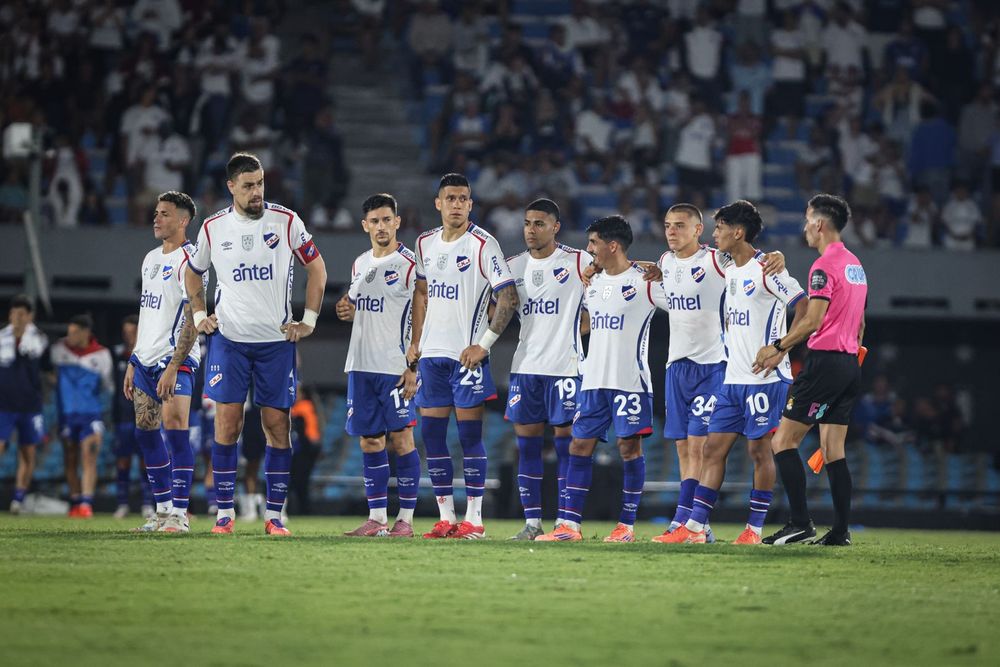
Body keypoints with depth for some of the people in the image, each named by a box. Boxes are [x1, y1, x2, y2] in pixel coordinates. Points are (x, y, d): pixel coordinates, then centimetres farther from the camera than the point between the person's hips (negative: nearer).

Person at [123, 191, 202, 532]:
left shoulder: (188, 261, -10)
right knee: (146, 432, 6)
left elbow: (192, 321, -16)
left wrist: (173, 366, -23)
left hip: (175, 359, -9)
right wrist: (133, 363, 19)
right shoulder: (151, 258, 16)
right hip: (146, 359, 9)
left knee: (175, 429, -16)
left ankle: (180, 513, -14)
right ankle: (163, 510, 13)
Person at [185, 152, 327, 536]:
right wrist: (199, 316, 8)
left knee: (277, 426, -1)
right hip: (229, 338, 0)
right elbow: (193, 273, 20)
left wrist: (308, 320, 1)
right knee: (226, 424, -7)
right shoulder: (213, 228, 3)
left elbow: (316, 267, 7)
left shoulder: (286, 222, -2)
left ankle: (274, 515, 5)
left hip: (277, 340, 0)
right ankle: (224, 513, -1)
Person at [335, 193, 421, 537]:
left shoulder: (409, 264, -7)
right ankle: (376, 518, 10)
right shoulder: (360, 264, 15)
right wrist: (347, 310, 4)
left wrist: (413, 368, -17)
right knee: (370, 441, 6)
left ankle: (406, 518, -1)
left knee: (401, 439, -5)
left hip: (395, 366, -7)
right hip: (360, 365, 7)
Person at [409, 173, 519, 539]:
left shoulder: (483, 244, -8)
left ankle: (474, 518, -2)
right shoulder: (425, 243, 11)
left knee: (470, 433, -6)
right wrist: (415, 342, 14)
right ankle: (446, 517, 11)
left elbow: (509, 298, -10)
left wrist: (484, 344, -14)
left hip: (467, 354, -6)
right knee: (431, 433, 4)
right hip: (432, 353, 6)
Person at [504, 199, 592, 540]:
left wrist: (584, 323, -4)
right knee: (526, 443, 3)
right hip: (525, 367, 5)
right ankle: (532, 522, 7)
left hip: (564, 367, -5)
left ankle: (564, 521, 1)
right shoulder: (514, 266, 10)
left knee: (566, 442, -2)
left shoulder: (578, 262, -4)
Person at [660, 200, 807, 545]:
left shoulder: (766, 269, -12)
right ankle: (694, 526, 5)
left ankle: (755, 529, 4)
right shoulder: (730, 271, 14)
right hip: (734, 377, 9)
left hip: (765, 377, -9)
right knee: (713, 449, 5)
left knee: (760, 449, -2)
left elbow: (804, 306, -17)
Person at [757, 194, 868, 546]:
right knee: (833, 450, 9)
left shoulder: (824, 266, -12)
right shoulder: (855, 264, 16)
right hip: (850, 363, 9)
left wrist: (777, 347, -10)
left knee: (783, 441, -5)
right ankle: (841, 531, 4)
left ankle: (800, 523, -11)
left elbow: (813, 321, -18)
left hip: (825, 361, -9)